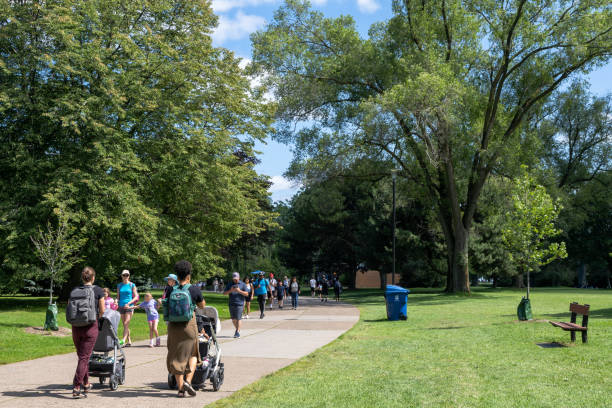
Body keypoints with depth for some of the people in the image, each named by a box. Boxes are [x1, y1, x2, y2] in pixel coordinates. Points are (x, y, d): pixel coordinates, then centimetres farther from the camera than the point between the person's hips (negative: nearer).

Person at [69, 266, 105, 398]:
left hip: (76, 327, 4)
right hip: (90, 327, -4)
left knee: (82, 356, 18)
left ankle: (86, 384, 29)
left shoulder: (74, 290, 5)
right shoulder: (98, 290, -3)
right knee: (84, 357, -2)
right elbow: (102, 311, 0)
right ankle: (76, 388, -9)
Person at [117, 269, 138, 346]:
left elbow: (136, 297, -1)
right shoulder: (119, 286, 11)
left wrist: (128, 303, -13)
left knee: (126, 324, -13)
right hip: (121, 306, 4)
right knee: (124, 325, 6)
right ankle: (129, 341, 14)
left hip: (129, 306, -4)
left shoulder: (132, 285, 1)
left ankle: (123, 340, -18)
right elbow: (118, 296, 14)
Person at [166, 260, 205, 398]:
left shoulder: (170, 290, 0)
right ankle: (188, 381, -3)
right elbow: (202, 306, 7)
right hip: (189, 324, -2)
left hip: (173, 325, 2)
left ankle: (180, 388, 13)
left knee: (176, 357, 11)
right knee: (192, 354, 16)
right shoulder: (194, 289, -7)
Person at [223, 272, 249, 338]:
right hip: (231, 304, 3)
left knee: (238, 318, -9)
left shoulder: (242, 284, 4)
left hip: (239, 304, -3)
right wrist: (230, 291, -12)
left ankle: (238, 332, -7)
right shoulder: (229, 284, 11)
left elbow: (246, 294, -1)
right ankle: (237, 329, 28)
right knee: (233, 319, 8)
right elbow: (224, 293, 6)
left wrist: (239, 291, -15)